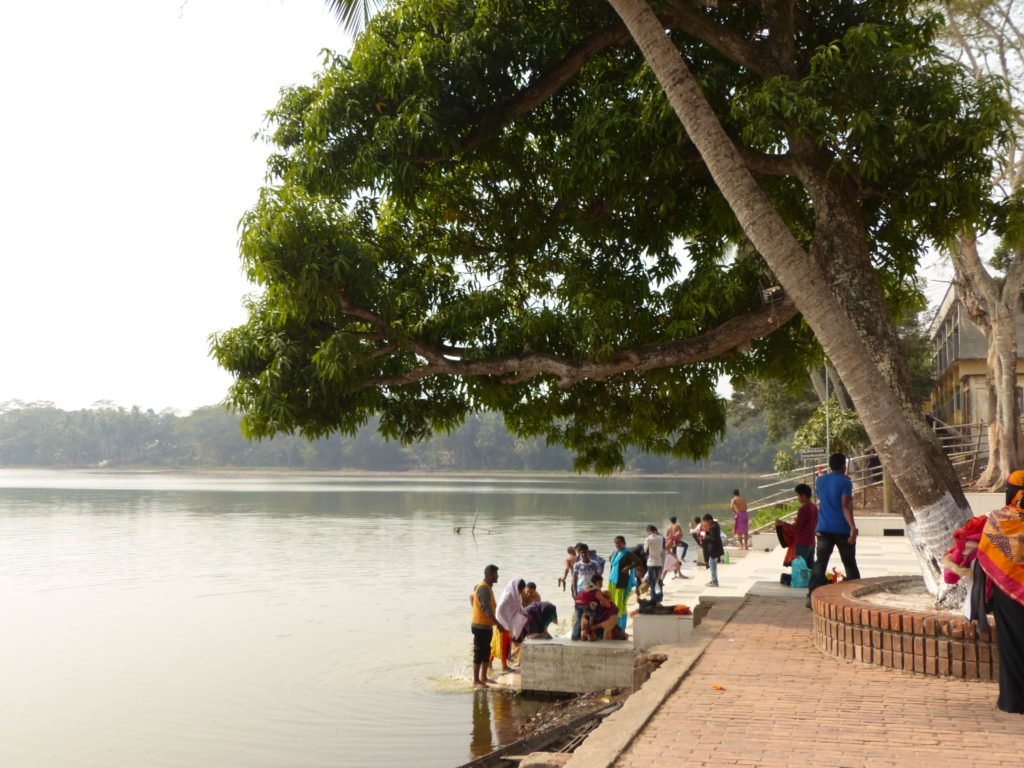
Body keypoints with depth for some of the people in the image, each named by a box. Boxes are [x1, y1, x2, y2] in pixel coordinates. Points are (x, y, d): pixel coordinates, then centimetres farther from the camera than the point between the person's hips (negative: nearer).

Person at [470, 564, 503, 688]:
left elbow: (472, 597, 24)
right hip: (481, 625, -10)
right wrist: (498, 624, -27)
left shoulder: (487, 587, 12)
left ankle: (483, 678, 25)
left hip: (486, 625, 10)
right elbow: (487, 609, -27)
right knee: (479, 653, -4)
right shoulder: (484, 588, -20)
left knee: (486, 652, 15)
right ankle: (476, 681, 1)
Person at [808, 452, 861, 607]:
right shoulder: (845, 482, -8)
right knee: (850, 563, 10)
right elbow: (845, 506, -18)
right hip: (842, 529, -4)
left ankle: (812, 597, -11)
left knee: (820, 562, -1)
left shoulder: (820, 481, 9)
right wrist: (853, 527, -24)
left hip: (824, 528, 4)